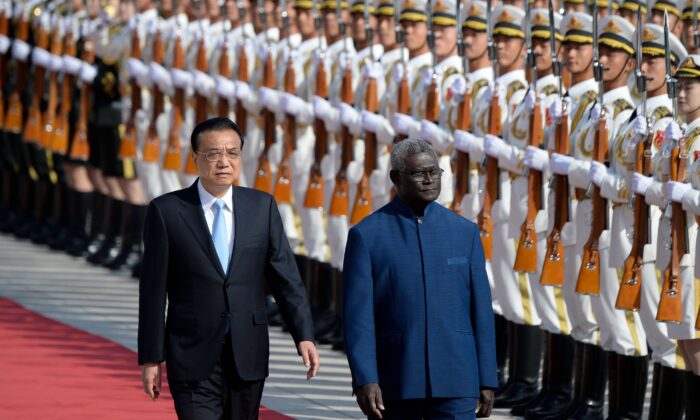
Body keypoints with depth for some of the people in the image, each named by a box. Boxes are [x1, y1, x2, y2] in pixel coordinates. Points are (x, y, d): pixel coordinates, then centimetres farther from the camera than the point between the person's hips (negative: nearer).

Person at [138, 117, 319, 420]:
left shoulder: (262, 207, 6)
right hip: (193, 358, -3)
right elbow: (153, 289, -1)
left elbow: (285, 276, 4)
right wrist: (150, 358, -2)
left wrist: (304, 336, -7)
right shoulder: (167, 211, -2)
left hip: (247, 357, 3)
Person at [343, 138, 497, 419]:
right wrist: (363, 380, -17)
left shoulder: (465, 232, 7)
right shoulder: (367, 235, -1)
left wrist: (487, 381, 3)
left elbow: (480, 309, 7)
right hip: (394, 384, -1)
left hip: (454, 380, 1)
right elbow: (358, 314, -6)